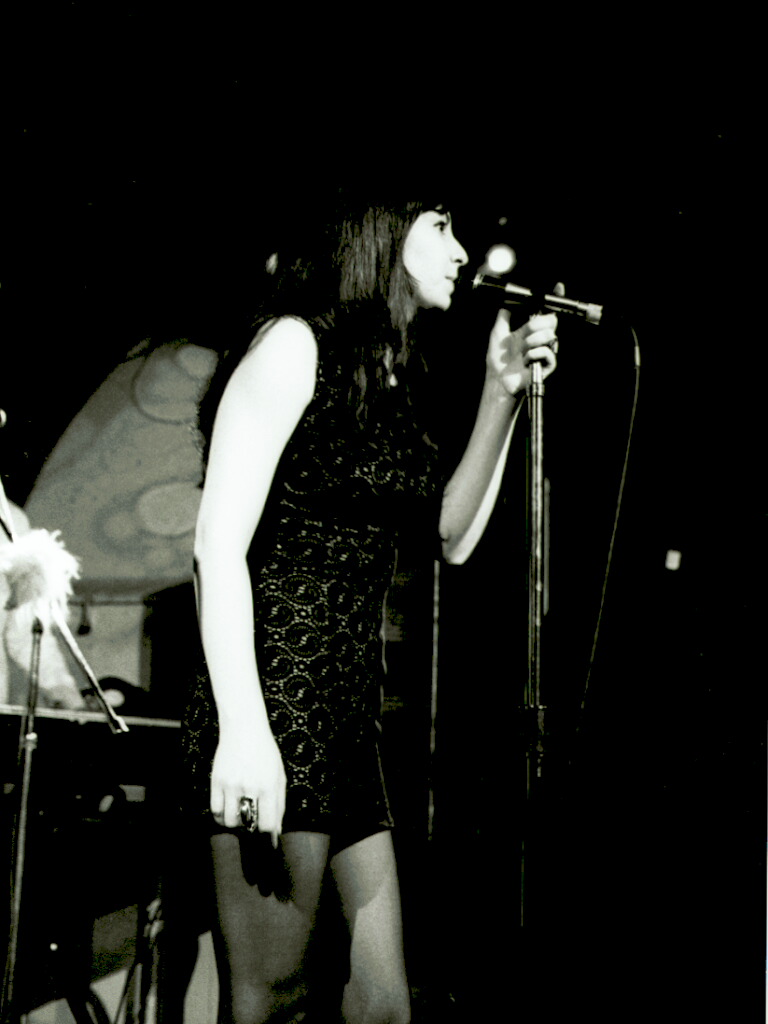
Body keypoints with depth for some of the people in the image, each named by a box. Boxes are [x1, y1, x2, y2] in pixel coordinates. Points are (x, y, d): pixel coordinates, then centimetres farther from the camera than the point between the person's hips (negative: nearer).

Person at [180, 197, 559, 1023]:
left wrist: (503, 393, 11)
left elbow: (453, 536, 20)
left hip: (350, 715, 8)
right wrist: (242, 730, -23)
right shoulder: (296, 344, -6)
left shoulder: (395, 380, 17)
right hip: (275, 707, -8)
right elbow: (220, 544, -14)